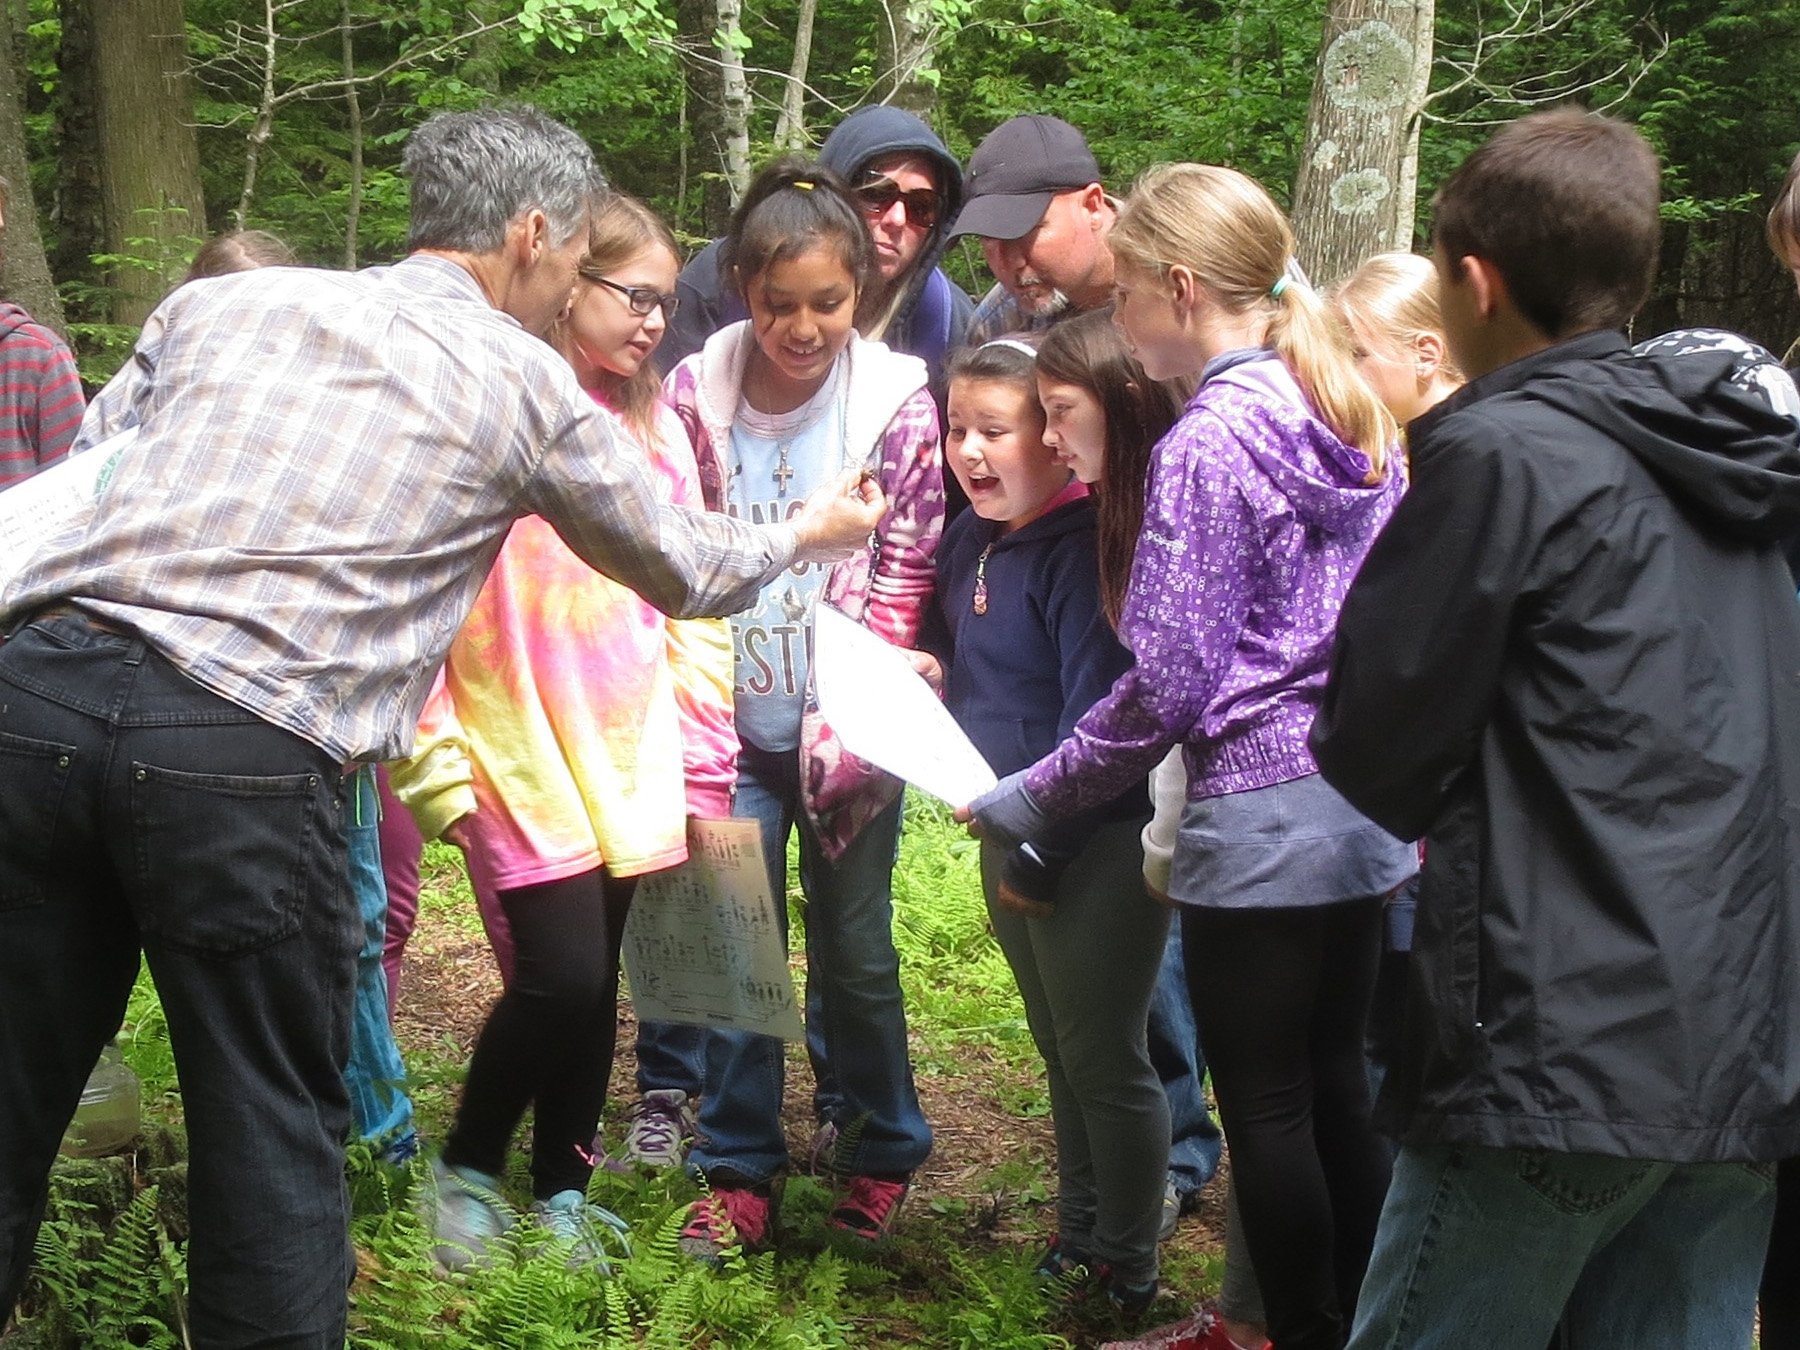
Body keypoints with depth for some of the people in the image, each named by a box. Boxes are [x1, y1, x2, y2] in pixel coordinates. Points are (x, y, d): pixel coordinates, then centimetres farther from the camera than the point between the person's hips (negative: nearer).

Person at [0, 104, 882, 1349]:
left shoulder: (218, 301, 21)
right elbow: (683, 571, 25)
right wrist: (806, 535, 46)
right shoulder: (526, 383, 13)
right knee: (273, 1142, 11)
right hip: (248, 753, -4)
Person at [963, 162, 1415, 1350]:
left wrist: (1021, 804, -9)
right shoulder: (1355, 420, 6)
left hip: (1260, 825, -8)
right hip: (1364, 810, 8)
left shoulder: (1207, 446, -17)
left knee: (1268, 1111, 5)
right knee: (1338, 1088, 17)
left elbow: (1164, 685, -17)